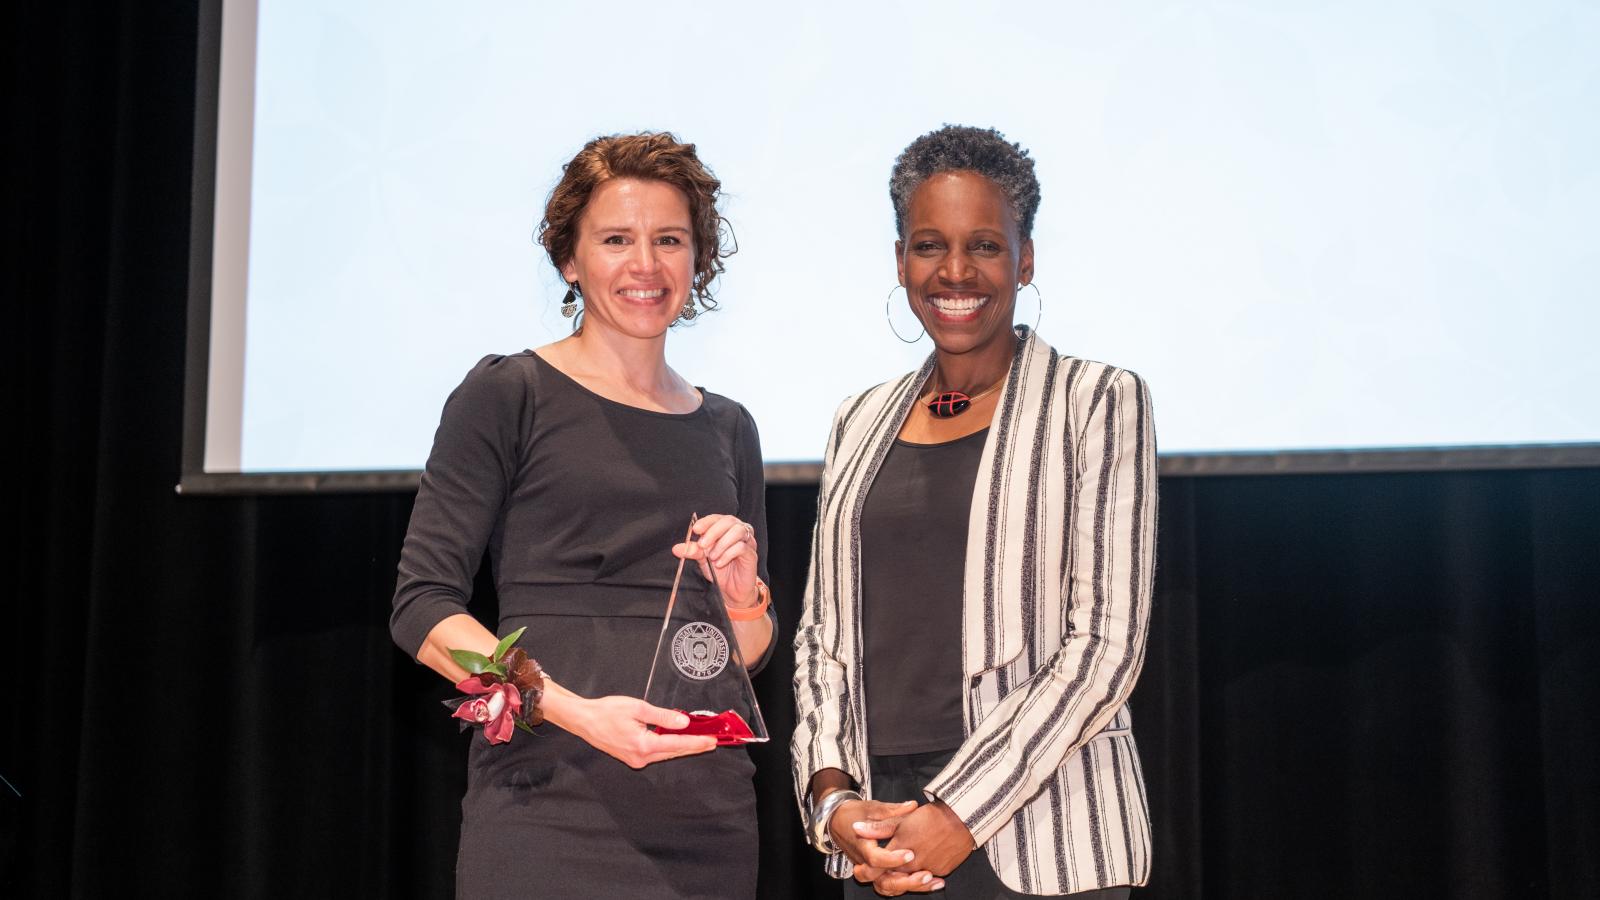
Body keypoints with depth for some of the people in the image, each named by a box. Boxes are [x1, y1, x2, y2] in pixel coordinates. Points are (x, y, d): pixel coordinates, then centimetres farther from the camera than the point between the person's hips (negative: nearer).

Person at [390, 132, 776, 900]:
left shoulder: (727, 428, 13)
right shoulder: (507, 396, -1)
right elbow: (423, 608, -8)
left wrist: (743, 596, -4)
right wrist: (577, 712, -19)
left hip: (704, 821, 4)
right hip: (549, 811, -4)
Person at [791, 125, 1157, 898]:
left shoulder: (1098, 401, -2)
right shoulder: (862, 424, 12)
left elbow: (1106, 641, -8)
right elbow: (820, 634, 12)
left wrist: (962, 813, -13)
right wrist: (833, 797, -3)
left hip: (1036, 834, -4)